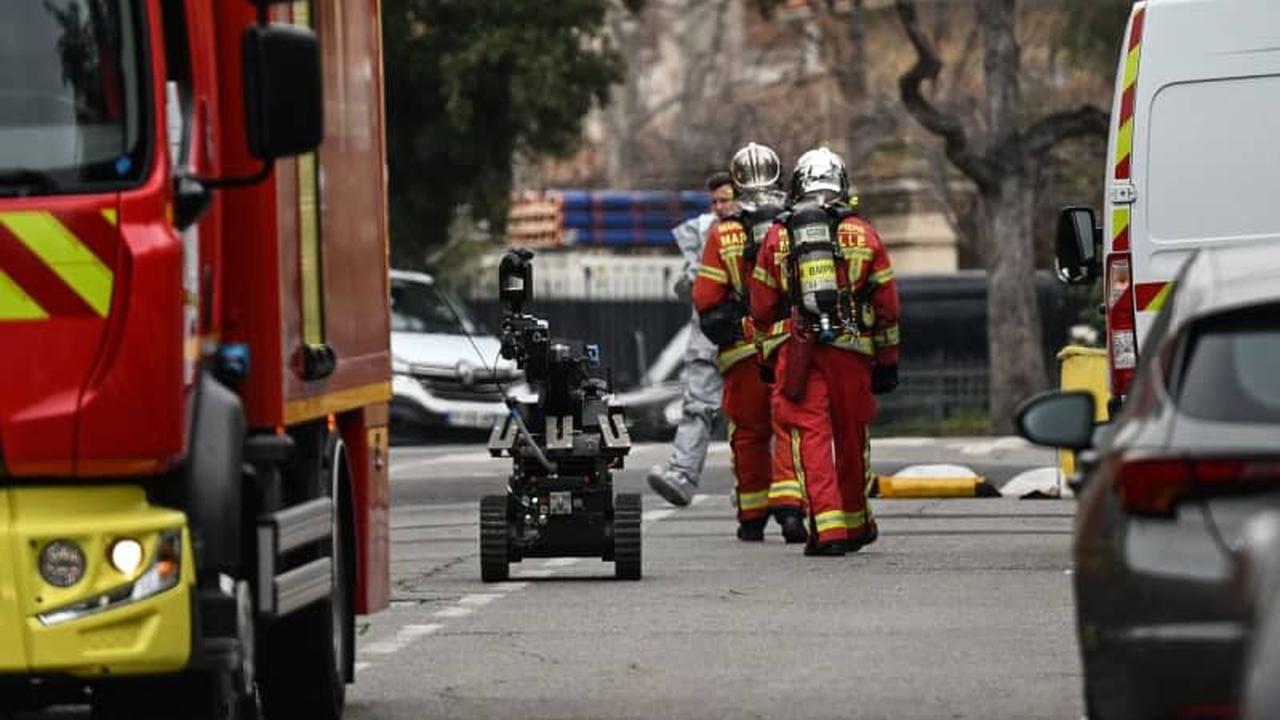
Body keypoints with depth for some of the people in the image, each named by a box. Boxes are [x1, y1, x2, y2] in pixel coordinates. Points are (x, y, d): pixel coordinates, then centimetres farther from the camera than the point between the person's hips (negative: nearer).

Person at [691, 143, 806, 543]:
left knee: (749, 434, 9)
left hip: (743, 350, 0)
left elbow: (706, 299, -1)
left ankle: (752, 517, 15)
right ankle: (789, 505, -13)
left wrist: (723, 331, 15)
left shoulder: (722, 235, -1)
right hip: (792, 345, 0)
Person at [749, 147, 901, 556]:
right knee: (851, 436, 14)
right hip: (851, 350, 1)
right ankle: (856, 524, 28)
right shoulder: (863, 235, 8)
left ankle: (828, 529, -15)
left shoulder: (777, 236, 9)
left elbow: (761, 309, 12)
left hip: (799, 350, -1)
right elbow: (887, 306, 10)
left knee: (810, 434, -3)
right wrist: (887, 363, 17)